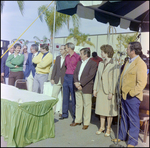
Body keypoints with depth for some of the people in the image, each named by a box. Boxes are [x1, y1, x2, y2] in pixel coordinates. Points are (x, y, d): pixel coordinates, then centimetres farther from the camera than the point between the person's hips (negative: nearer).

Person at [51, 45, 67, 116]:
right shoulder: (58, 57, 11)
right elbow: (55, 68, 12)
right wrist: (52, 78, 7)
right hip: (57, 80, 5)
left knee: (64, 97, 6)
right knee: (53, 95, 6)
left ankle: (62, 112, 17)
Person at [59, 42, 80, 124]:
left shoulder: (77, 57, -10)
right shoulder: (67, 57, 12)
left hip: (73, 78, -7)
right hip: (66, 77, 7)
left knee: (73, 98, -1)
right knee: (65, 97, 12)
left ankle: (74, 116, 9)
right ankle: (64, 114, 23)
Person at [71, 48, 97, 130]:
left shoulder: (93, 63, -8)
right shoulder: (79, 62, 15)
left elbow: (90, 76, -16)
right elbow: (75, 73, 10)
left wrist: (80, 83, -18)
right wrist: (76, 82, -8)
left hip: (86, 88, -7)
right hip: (78, 87, 7)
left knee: (87, 105, 3)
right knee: (78, 104, 15)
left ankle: (86, 123, 14)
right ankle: (78, 120, 28)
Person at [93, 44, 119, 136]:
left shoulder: (114, 65, -12)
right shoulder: (101, 64, 8)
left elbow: (115, 80, -13)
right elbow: (97, 77, 11)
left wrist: (111, 92, -15)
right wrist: (95, 89, 9)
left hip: (109, 91, -6)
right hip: (100, 90, 6)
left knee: (109, 110, 6)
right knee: (101, 109, 13)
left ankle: (109, 129, 22)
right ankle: (102, 127, 28)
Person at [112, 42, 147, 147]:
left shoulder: (140, 64, -16)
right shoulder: (128, 62, 13)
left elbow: (142, 83, -21)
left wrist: (132, 93, -19)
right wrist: (121, 90, 13)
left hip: (133, 97, -9)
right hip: (124, 95, 9)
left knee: (133, 119, 5)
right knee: (124, 118, 20)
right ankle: (122, 136, 35)